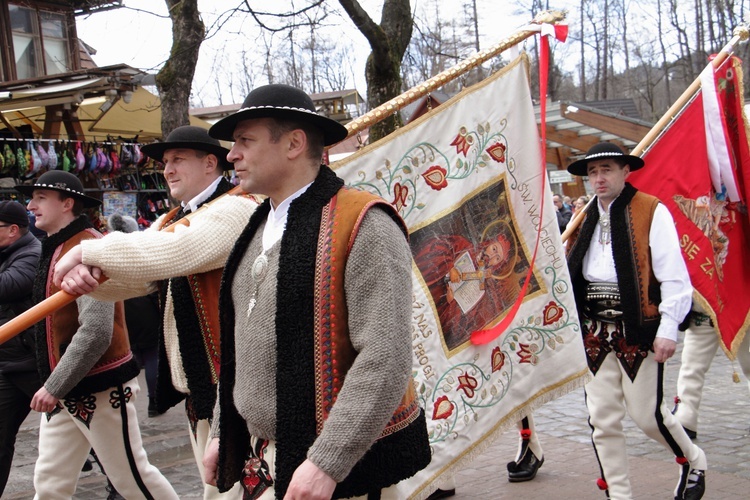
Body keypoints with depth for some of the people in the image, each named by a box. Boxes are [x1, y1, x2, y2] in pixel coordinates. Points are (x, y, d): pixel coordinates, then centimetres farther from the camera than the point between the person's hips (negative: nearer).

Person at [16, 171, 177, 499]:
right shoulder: (55, 249, 11)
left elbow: (96, 331, -26)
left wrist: (54, 386, -23)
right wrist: (52, 386, 14)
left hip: (99, 388, -9)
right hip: (62, 391, 9)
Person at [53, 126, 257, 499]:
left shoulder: (237, 209, -14)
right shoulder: (171, 221, 17)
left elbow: (169, 254, -29)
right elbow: (129, 279, 9)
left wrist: (86, 251, -19)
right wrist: (84, 273, -14)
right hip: (197, 384, 9)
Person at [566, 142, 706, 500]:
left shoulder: (651, 212, -4)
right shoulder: (586, 219, 14)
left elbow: (674, 276, -8)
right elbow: (570, 274, 15)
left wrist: (667, 330, -14)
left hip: (638, 331, -5)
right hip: (595, 332, 5)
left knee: (646, 414, 1)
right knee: (602, 420, 5)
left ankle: (693, 461, 30)